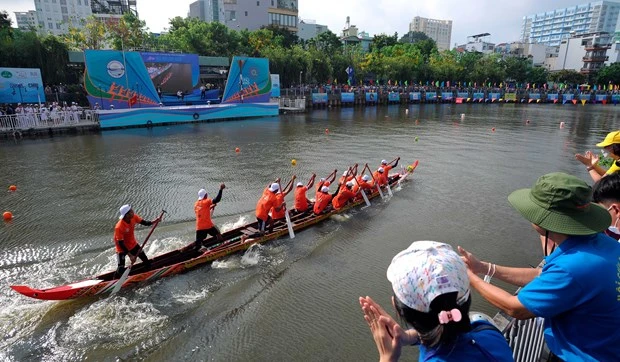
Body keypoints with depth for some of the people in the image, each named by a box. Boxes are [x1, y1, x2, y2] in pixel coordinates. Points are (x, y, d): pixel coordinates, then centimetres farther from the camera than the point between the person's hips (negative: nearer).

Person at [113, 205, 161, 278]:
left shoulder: (134, 217, -17)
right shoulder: (119, 227, -33)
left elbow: (145, 223, -5)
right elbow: (121, 244, -28)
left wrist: (154, 221, -26)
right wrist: (130, 255, -28)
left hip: (133, 245, 6)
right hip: (122, 248, -6)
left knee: (147, 262, 11)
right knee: (121, 269, -8)